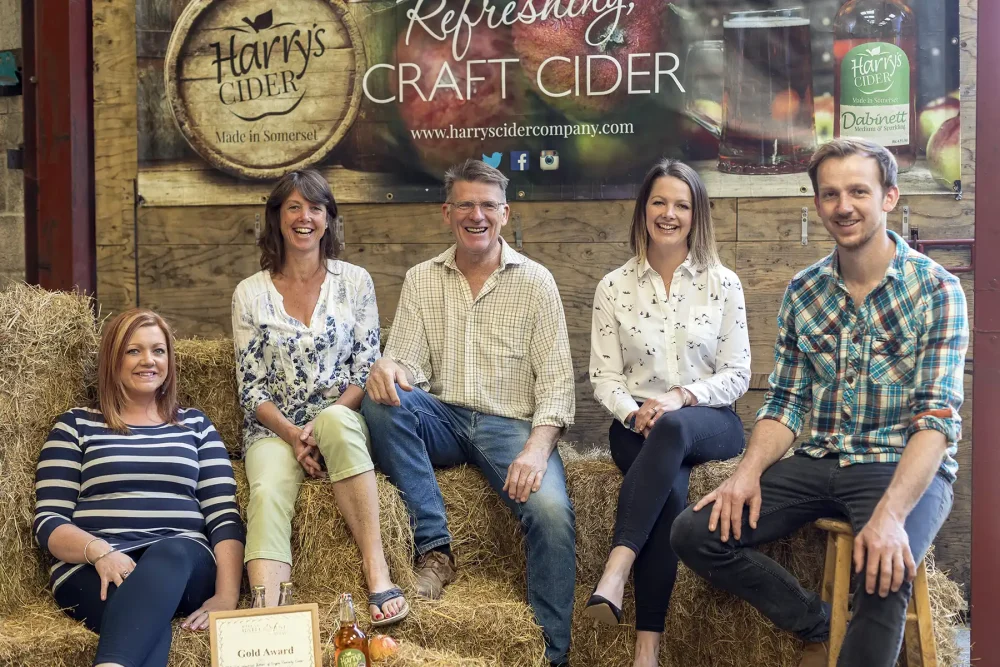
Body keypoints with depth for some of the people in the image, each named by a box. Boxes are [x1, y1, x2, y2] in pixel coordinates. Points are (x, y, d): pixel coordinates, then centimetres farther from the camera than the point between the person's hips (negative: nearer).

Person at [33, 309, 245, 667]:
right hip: (92, 569, -1)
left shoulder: (195, 425, 21)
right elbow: (49, 522, 7)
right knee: (148, 617, -38)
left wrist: (226, 596, -9)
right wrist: (99, 552, -16)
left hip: (185, 564, 1)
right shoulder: (76, 425, 17)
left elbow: (225, 517, 10)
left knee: (172, 553, -39)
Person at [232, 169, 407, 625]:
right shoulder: (250, 294, 7)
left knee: (336, 420, -38)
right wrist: (292, 434, -14)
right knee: (267, 493, -32)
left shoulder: (355, 282, 7)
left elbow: (367, 370, 3)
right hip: (275, 427, 0)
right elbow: (250, 388, 4)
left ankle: (377, 571, -40)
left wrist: (323, 424, -14)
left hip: (342, 419, 0)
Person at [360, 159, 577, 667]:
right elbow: (408, 366, 2)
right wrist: (388, 369, -24)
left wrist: (538, 445, -21)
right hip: (443, 421, 3)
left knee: (552, 513, -30)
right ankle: (434, 547, -21)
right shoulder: (421, 280, 10)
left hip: (511, 424, -2)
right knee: (381, 399, -28)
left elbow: (555, 380, -3)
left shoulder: (535, 281, 3)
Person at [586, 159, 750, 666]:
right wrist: (635, 412, -17)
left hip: (708, 422, 0)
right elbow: (604, 377, 4)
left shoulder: (723, 284, 5)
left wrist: (681, 397, -17)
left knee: (672, 429, -40)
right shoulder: (614, 287, 7)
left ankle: (616, 568, -46)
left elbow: (737, 375, 1)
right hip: (637, 424, 1)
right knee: (670, 489, -35)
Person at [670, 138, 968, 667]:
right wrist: (749, 472, -13)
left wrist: (890, 513, -30)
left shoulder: (935, 290, -8)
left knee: (884, 572, -36)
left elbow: (938, 417, -15)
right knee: (696, 534, -11)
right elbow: (786, 402, 8)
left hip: (905, 468, -5)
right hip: (820, 463, 5)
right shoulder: (802, 292, 6)